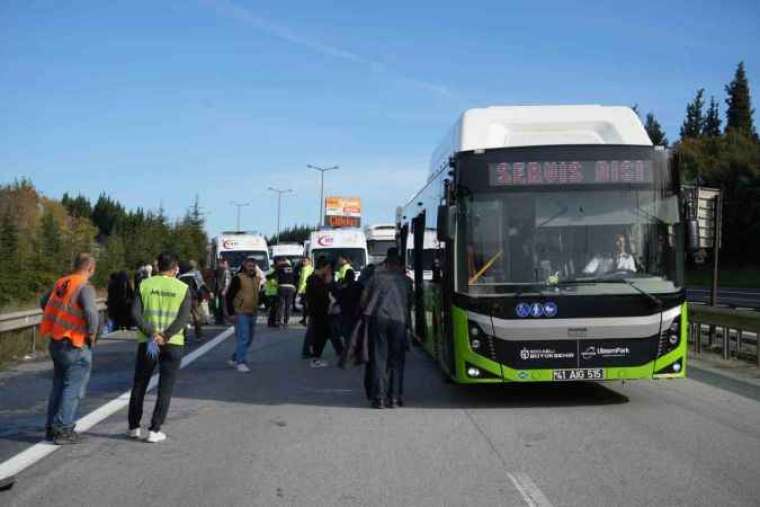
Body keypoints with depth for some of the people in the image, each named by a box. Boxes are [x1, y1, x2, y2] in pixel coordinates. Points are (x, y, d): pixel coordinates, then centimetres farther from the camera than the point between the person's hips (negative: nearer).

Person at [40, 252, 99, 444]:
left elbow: (44, 302, 22)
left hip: (56, 341, 8)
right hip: (76, 346, -8)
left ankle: (51, 427, 23)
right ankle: (63, 430, 2)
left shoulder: (61, 283, 6)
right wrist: (92, 333, -15)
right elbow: (91, 313, -31)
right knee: (74, 388, 1)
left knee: (59, 385, 18)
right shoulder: (85, 287, -17)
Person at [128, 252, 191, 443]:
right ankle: (154, 431, 2)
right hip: (173, 344, -1)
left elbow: (135, 313, -7)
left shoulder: (145, 284, 4)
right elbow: (184, 318, -11)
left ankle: (134, 427, 23)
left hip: (147, 342, 2)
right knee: (165, 389, 6)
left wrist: (151, 334, -13)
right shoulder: (183, 288, 1)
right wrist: (165, 337, -15)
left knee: (139, 386, 16)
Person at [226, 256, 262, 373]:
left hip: (252, 314, 8)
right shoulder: (238, 278, -9)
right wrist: (231, 311, -12)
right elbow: (229, 295, -8)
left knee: (249, 339, 14)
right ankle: (241, 363, -9)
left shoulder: (257, 279, 12)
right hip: (241, 314, -8)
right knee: (243, 338, -12)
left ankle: (234, 359, 28)